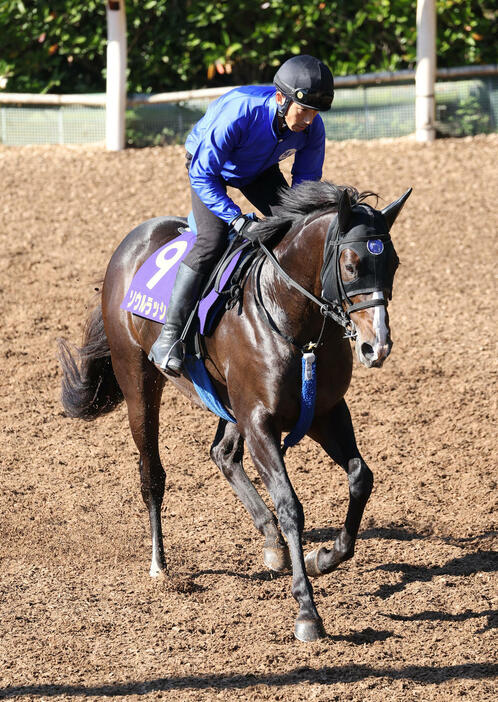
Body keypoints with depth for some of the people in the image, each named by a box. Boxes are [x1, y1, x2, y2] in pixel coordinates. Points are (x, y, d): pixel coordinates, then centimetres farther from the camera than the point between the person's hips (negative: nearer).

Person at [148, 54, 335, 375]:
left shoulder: (312, 128, -26)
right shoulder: (237, 113, -42)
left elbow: (306, 180, -9)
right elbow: (202, 178, -37)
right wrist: (238, 221, -44)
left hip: (260, 169, 6)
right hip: (208, 166, -6)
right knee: (213, 240, -24)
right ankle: (169, 337, -23)